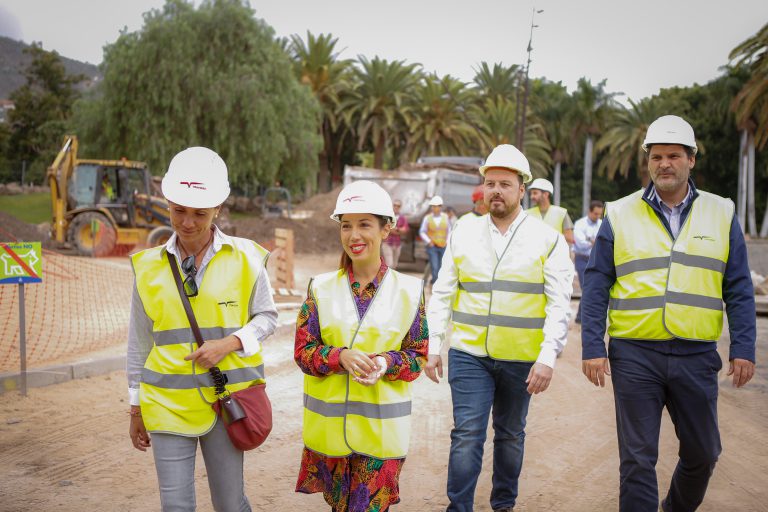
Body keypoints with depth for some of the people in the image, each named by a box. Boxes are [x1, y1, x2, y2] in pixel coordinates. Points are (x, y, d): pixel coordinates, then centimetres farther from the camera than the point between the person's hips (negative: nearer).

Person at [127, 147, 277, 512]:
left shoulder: (244, 258, -4)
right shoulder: (149, 266, 1)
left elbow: (267, 317, 5)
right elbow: (139, 343, 9)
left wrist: (230, 343, -14)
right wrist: (136, 409, 12)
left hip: (226, 398, -1)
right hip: (168, 402, 1)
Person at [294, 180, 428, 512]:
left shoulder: (409, 290, -3)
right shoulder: (321, 288, 0)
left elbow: (418, 356, 1)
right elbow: (303, 350, -2)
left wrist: (387, 363, -20)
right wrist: (341, 357, -21)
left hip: (381, 430, -1)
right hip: (328, 425, 2)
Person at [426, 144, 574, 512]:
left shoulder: (547, 239, -2)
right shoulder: (463, 233, 4)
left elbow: (559, 303, -6)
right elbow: (442, 294, 7)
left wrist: (548, 356, -15)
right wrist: (433, 346, 2)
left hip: (521, 358, 0)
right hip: (468, 354, 0)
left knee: (510, 435, 15)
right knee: (466, 436, -5)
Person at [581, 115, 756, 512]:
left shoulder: (721, 214, 5)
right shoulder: (619, 215, 1)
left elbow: (738, 290, 6)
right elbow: (596, 287, 1)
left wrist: (743, 349, -2)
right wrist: (592, 348, -6)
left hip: (696, 357, 2)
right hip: (634, 356, -2)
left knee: (702, 453, 16)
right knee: (637, 458, 3)